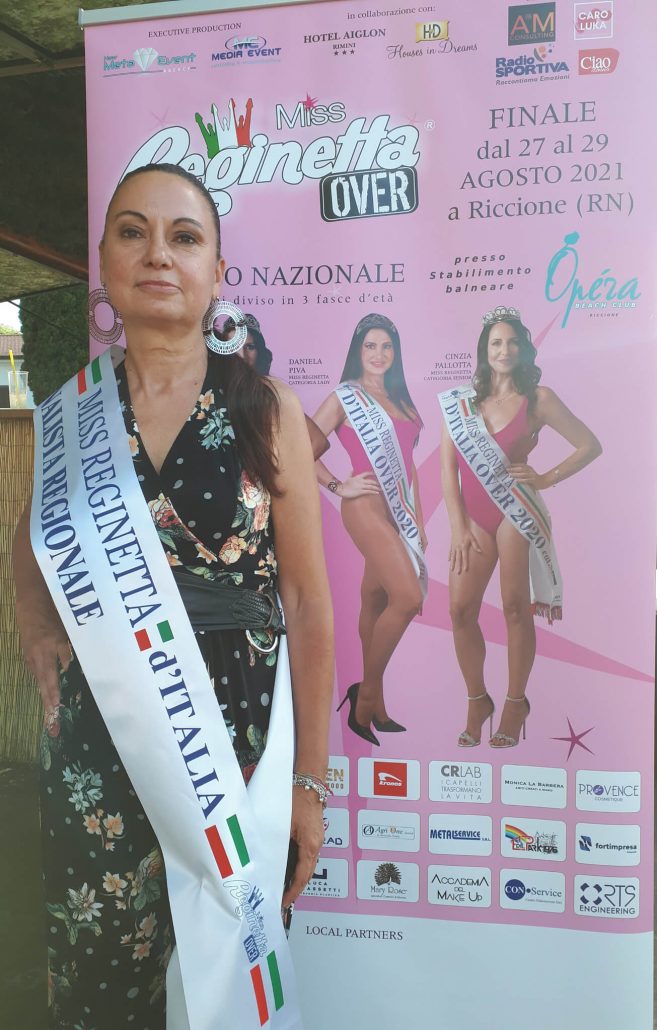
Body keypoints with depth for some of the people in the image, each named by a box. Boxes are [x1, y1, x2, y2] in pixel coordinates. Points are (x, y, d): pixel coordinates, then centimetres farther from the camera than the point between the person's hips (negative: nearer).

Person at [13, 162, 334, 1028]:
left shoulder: (268, 410, -4)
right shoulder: (70, 412, 2)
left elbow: (310, 608, -3)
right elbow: (32, 551, 20)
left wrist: (309, 780, -3)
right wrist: (42, 642, 0)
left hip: (238, 746, -1)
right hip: (97, 753, 2)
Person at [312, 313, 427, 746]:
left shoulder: (398, 398, 18)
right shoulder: (344, 397, -1)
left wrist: (418, 518, 15)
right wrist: (339, 486, -8)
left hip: (399, 509, 6)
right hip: (367, 506, -6)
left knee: (376, 600, 10)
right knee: (408, 598, -17)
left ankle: (373, 705, 18)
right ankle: (367, 692, 0)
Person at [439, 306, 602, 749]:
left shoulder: (538, 398, 2)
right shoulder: (460, 401, 8)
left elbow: (590, 445, 6)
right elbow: (448, 467, 4)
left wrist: (546, 479, -2)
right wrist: (458, 527, -3)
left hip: (515, 510, -3)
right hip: (474, 514, 3)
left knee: (515, 607, -1)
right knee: (461, 610, -2)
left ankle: (515, 703, 15)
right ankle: (478, 700, 15)